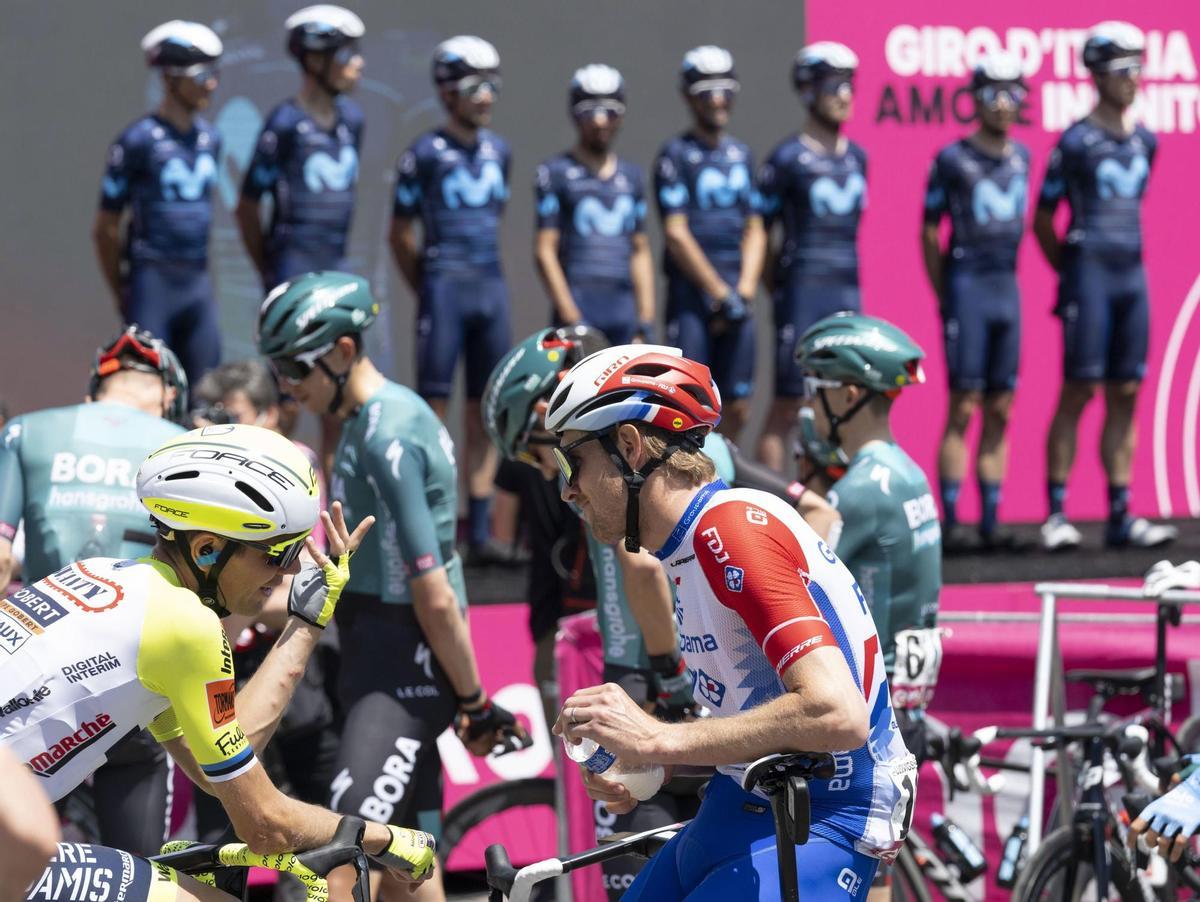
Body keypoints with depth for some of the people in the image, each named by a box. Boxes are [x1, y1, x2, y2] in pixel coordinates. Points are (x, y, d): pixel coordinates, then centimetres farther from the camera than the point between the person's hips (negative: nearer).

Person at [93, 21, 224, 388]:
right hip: (153, 283, -6)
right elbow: (105, 227, -4)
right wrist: (121, 294, 1)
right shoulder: (139, 140, -9)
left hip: (198, 283, 6)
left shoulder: (209, 138, 10)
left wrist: (199, 272, 16)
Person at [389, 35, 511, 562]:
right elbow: (400, 234, 0)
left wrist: (485, 274, 14)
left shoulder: (498, 152, 12)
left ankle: (480, 529, 11)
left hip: (491, 288, 6)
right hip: (444, 288, -6)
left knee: (484, 411, 7)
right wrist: (428, 290, 4)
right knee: (434, 407, -5)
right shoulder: (425, 155, -5)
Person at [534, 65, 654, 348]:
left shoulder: (631, 175, 17)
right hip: (578, 307, -5)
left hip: (624, 309, 5)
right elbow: (544, 250, -4)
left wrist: (646, 317, 9)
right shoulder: (557, 172, 1)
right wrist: (570, 316, -11)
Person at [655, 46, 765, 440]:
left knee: (737, 408, 5)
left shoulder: (741, 155, 15)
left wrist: (744, 293, -1)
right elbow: (676, 234, -9)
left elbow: (755, 232, 14)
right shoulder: (676, 155, -3)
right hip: (691, 295, -6)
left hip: (737, 300, 6)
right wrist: (721, 295, -10)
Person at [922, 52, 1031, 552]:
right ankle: (951, 521, -5)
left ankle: (991, 520, 8)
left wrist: (1008, 275, 16)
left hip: (1007, 287, 6)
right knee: (964, 408, -7)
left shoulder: (1021, 157, 11)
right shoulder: (952, 159, -6)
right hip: (967, 286, -6)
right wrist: (944, 298, -1)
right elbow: (929, 232, -2)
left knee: (1000, 410, 5)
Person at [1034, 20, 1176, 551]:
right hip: (1089, 273, -6)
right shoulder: (1076, 142, -6)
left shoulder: (1145, 142, 12)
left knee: (1125, 395, 5)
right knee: (1079, 390, -7)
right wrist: (1070, 273, 4)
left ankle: (1121, 515, 7)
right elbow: (1042, 219, 0)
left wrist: (1127, 256, 16)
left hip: (1132, 274, 6)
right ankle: (1056, 514, -4)